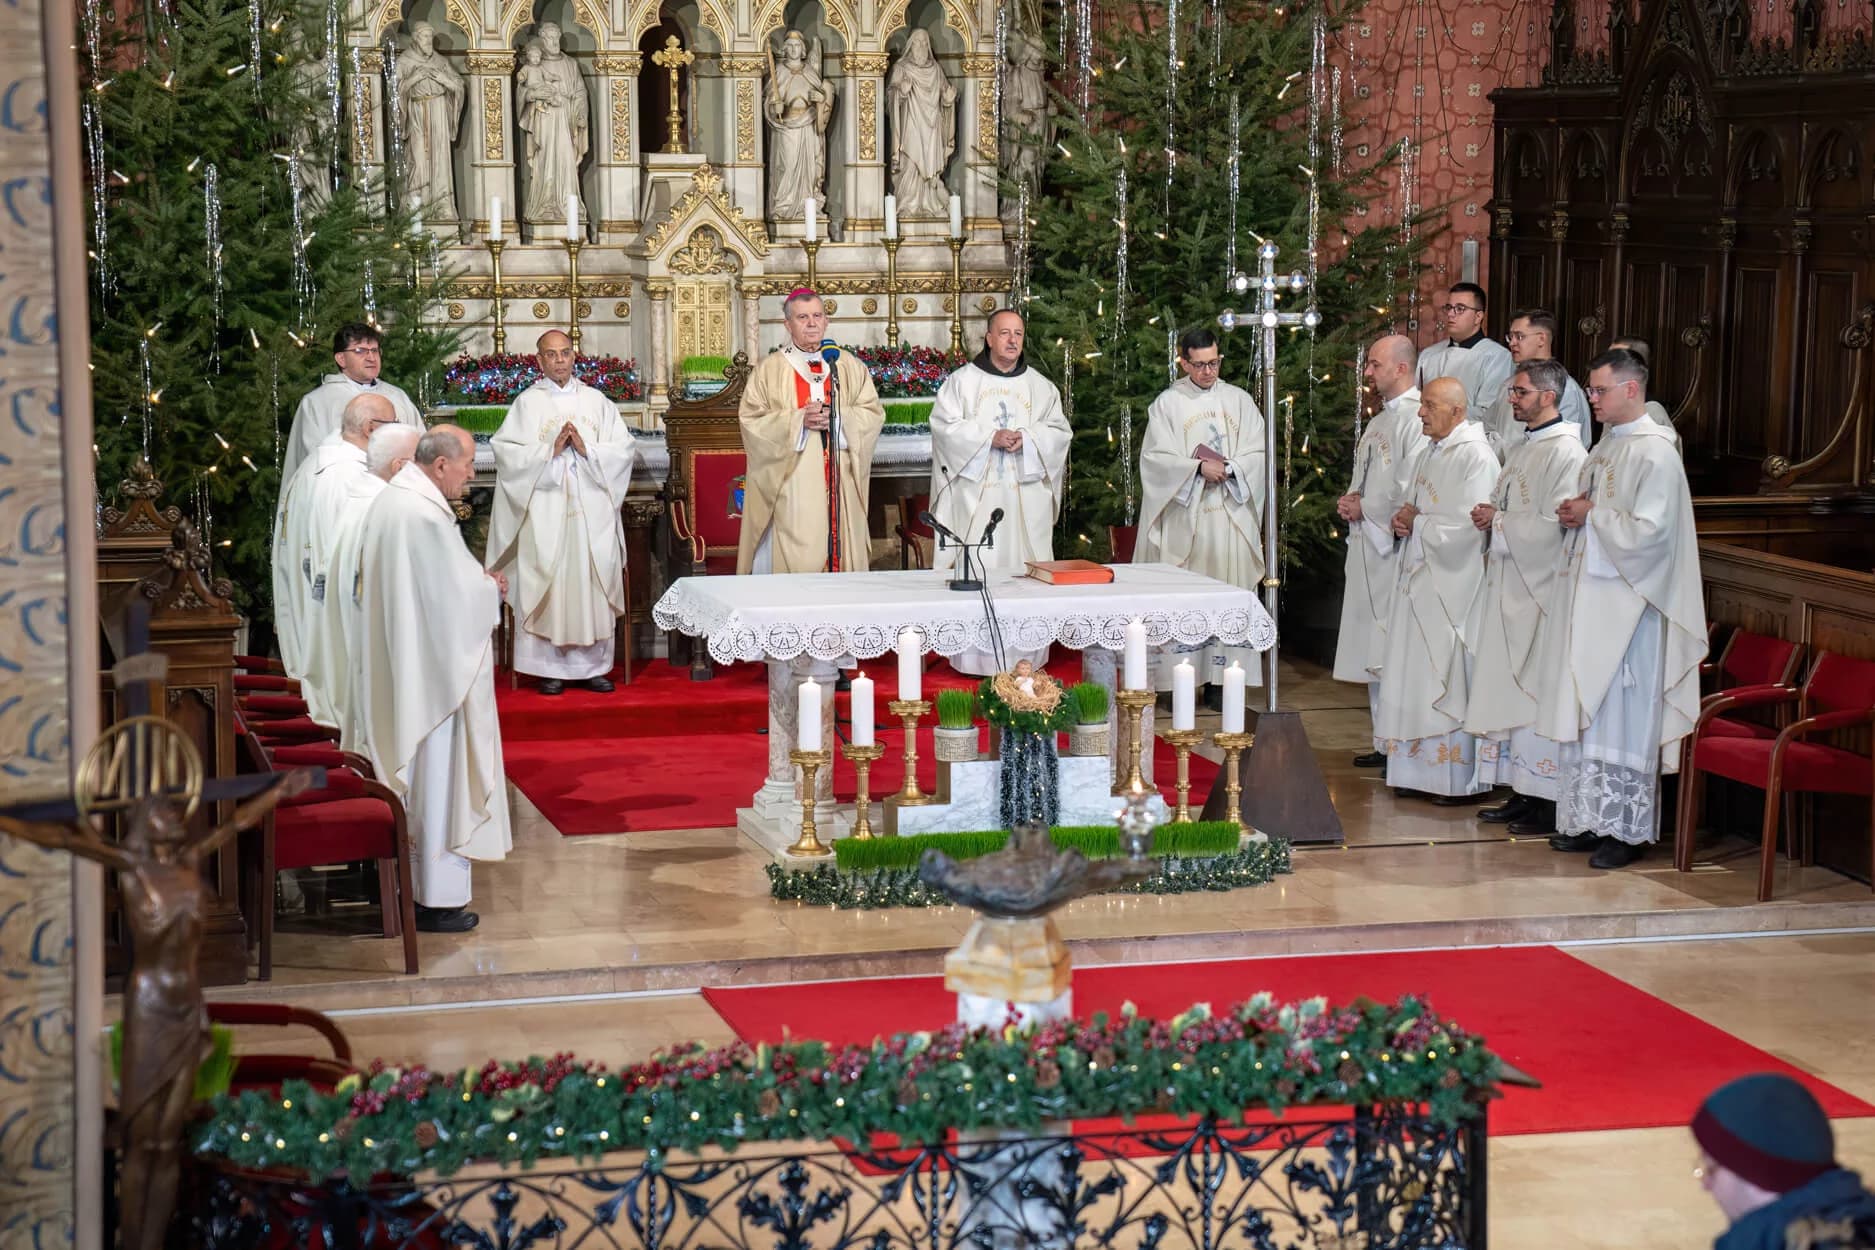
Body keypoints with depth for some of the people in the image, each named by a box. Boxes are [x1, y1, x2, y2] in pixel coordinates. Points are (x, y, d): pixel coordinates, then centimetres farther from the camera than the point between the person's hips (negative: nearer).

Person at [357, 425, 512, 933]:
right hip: (433, 667, -10)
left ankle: (407, 882, 25)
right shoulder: (427, 515, -22)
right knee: (438, 776, -1)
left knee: (410, 772, 17)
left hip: (395, 670, 10)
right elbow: (455, 596, -20)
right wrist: (491, 589, -1)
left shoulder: (388, 501, 9)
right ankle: (437, 899, 5)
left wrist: (476, 581, 11)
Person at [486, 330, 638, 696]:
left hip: (593, 511, 2)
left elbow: (624, 448, 5)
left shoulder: (596, 401, 11)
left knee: (595, 579, 1)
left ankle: (593, 664, 9)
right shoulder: (526, 403, 4)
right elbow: (506, 451, -6)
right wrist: (550, 450, -14)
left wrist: (587, 449, -10)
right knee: (547, 582, -4)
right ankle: (550, 668, 2)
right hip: (545, 512, -2)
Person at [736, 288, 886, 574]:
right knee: (796, 561, -8)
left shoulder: (850, 366, 12)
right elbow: (752, 421, -3)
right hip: (792, 490, -2)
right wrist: (799, 420, -15)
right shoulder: (769, 371, 4)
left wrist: (836, 418, -11)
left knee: (841, 548, -1)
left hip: (840, 488, 2)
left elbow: (874, 412, 6)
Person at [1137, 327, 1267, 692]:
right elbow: (1155, 457, -4)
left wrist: (1227, 468, -13)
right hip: (1184, 520, -2)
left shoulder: (1238, 401, 10)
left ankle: (1221, 680, 3)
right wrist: (1198, 467, -16)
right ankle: (1177, 686, 0)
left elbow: (1257, 454, 5)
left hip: (1231, 519, 2)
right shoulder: (1167, 403, 4)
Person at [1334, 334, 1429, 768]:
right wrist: (1350, 501, 7)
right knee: (1374, 651, 12)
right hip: (1367, 546, 10)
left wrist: (1365, 510, -9)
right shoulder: (1379, 422, 19)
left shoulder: (1416, 419, -13)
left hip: (1396, 549, -10)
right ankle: (1385, 743, 18)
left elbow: (1413, 493, -19)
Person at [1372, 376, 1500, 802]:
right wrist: (1403, 520, 2)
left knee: (1449, 684, -3)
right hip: (1418, 580, 9)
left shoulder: (1475, 456, -14)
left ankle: (1457, 779, 4)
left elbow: (1465, 527, -21)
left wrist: (1416, 521, -9)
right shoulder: (1430, 453, 14)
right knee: (1416, 681, 10)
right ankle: (1421, 772, 15)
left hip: (1452, 585, -9)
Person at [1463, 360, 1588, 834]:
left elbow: (1556, 524, -20)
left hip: (1539, 590, -9)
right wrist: (1489, 518, 4)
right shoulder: (1521, 449, 17)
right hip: (1507, 586, 9)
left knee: (1537, 692, -7)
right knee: (1508, 687, 10)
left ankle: (1547, 802, -2)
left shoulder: (1565, 452, -12)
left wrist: (1498, 522, -12)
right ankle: (1522, 794, 15)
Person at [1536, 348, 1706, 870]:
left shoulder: (1655, 454, -14)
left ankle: (1627, 830, 3)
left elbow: (1649, 532, -22)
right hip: (1586, 597, 9)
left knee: (1621, 714, -4)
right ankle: (1588, 819, 18)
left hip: (1625, 604, -9)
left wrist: (1592, 515, -11)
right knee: (1584, 710, 10)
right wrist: (1574, 515, 2)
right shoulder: (1606, 445, 14)